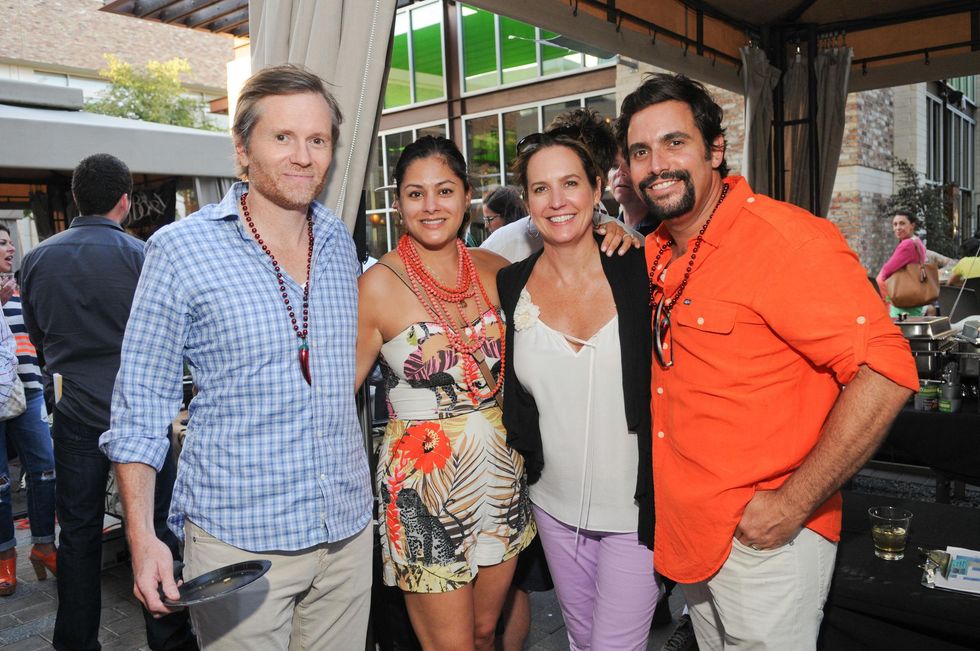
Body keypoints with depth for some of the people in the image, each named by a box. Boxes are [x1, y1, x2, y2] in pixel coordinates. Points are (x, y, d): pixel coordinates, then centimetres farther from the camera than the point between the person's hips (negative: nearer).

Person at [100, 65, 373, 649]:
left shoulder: (341, 245, 4)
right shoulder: (181, 249, -9)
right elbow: (141, 404, -5)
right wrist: (142, 538, -11)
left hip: (348, 531, 5)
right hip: (238, 539, -4)